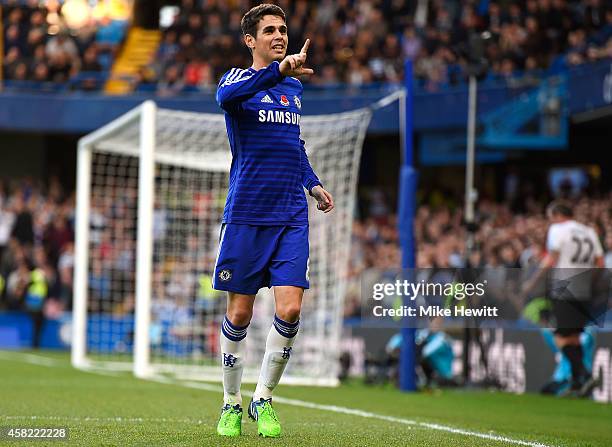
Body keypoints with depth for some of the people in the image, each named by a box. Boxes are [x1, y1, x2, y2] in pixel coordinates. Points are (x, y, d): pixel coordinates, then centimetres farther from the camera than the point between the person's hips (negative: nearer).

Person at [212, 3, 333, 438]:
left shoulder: (294, 87, 15)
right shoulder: (238, 78, -2)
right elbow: (227, 95, -29)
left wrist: (312, 183, 15)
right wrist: (280, 69, -41)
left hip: (291, 217, 4)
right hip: (245, 215, -4)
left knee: (289, 309, -9)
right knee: (239, 314, 3)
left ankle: (263, 398, 7)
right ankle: (232, 403, 20)